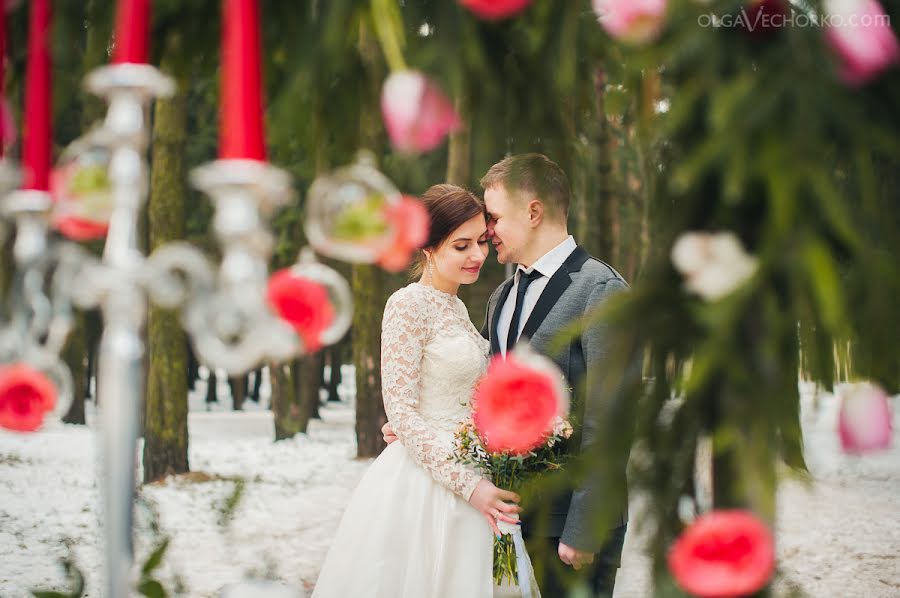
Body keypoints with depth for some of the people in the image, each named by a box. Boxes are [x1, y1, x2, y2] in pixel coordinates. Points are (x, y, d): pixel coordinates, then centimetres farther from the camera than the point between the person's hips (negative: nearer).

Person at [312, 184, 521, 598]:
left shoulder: (456, 308, 13)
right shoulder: (408, 305, -12)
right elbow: (401, 412, -17)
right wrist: (468, 483, -21)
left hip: (459, 485, 8)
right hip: (419, 485, -8)